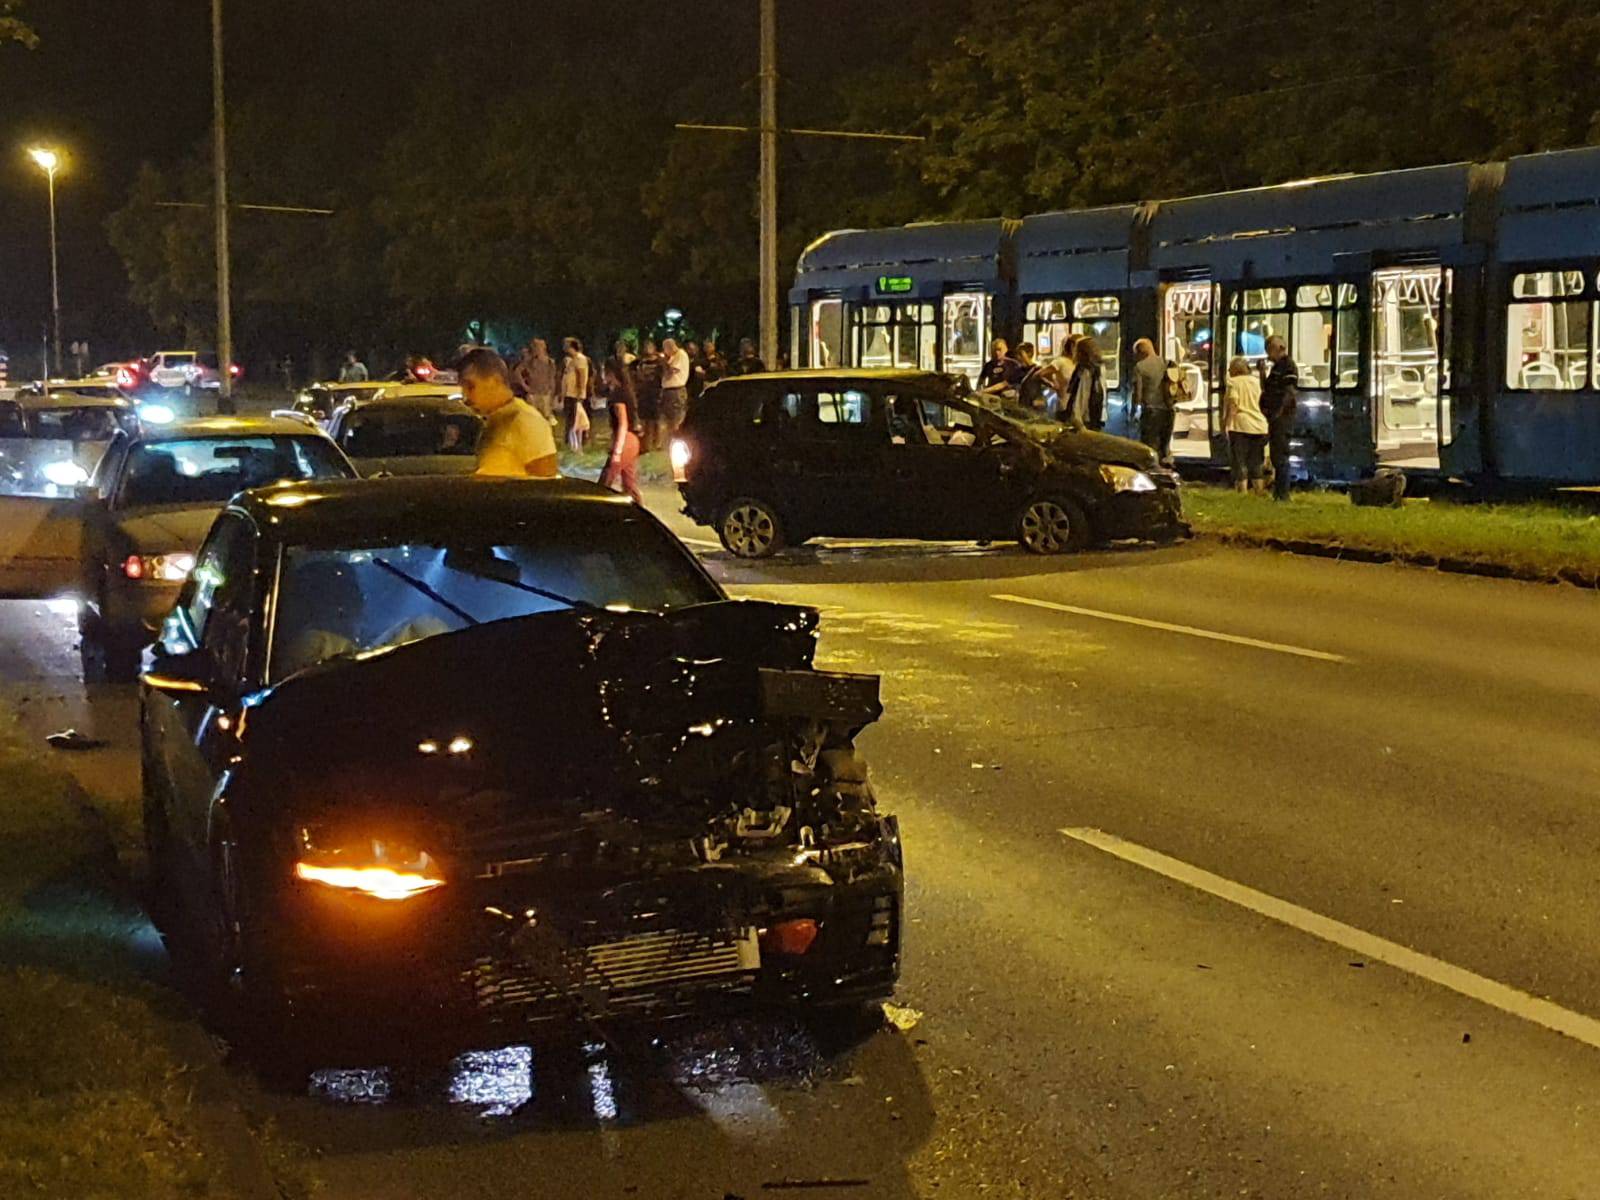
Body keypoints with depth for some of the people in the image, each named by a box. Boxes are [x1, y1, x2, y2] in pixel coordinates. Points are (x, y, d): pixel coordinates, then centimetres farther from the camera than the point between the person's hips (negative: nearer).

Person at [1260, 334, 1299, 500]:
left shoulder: (1288, 365, -10)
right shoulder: (1277, 366, 19)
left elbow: (1290, 393, -18)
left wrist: (1278, 412, -21)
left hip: (1282, 418, -10)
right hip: (1275, 418, 10)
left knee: (1281, 456, -10)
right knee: (1275, 456, 14)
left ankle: (1283, 494, -9)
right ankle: (1277, 492, 20)